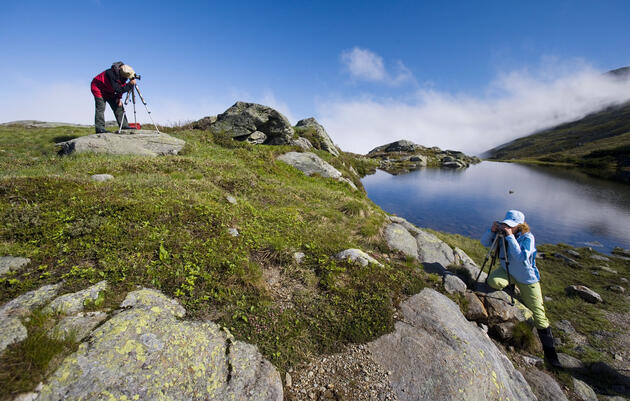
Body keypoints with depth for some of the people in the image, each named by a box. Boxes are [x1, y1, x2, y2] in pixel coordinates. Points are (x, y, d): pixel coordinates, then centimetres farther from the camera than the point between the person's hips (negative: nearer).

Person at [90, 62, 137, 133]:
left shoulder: (122, 73, -13)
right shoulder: (112, 74, -36)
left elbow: (121, 87, -2)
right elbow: (118, 89, -40)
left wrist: (119, 98, -12)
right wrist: (130, 84, -42)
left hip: (108, 91, 7)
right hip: (98, 87, -7)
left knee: (117, 105, -1)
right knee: (101, 108, -14)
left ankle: (124, 125, -1)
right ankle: (100, 128, -14)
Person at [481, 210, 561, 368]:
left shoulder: (527, 237, -23)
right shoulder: (502, 232, -11)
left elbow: (522, 258, -35)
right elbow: (485, 243, -8)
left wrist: (510, 236, -39)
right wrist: (492, 230, -25)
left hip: (527, 278, -3)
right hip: (507, 270, 4)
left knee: (538, 314, -1)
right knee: (493, 281, -28)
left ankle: (549, 350, 19)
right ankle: (512, 285, 9)